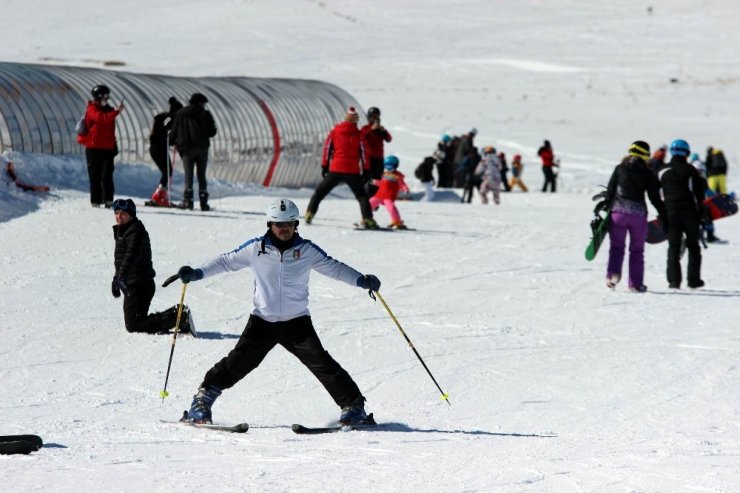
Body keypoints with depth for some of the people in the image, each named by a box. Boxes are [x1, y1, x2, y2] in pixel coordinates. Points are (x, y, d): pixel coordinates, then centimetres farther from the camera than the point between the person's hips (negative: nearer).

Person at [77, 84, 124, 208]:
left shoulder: (108, 110, 16)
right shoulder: (92, 110, -4)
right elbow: (101, 118, -26)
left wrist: (114, 146, 23)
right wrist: (116, 111, -33)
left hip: (108, 148, 5)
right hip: (93, 148, -5)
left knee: (107, 175, -6)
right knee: (95, 176, 0)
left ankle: (108, 200, -9)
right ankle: (95, 201, 3)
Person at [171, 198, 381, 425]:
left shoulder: (307, 250, -2)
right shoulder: (256, 248, -3)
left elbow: (334, 267, 3)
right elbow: (225, 261, 5)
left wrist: (361, 280, -10)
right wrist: (196, 273, -5)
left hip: (297, 322, 0)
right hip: (262, 321, 0)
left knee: (320, 362, -12)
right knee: (238, 362, -6)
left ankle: (353, 405, -5)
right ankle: (203, 399, 10)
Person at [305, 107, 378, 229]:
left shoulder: (334, 131, 6)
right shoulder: (359, 134, 2)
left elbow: (327, 149, 6)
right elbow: (364, 152, 0)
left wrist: (324, 166, 12)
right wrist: (366, 171, 3)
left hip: (335, 169, 1)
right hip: (353, 171, -1)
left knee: (320, 192, 13)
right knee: (362, 195, 7)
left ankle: (310, 214, 3)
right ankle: (367, 219, -8)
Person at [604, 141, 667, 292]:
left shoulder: (619, 169, 3)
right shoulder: (647, 174, 0)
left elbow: (610, 191, 3)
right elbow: (655, 198, 1)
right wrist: (664, 218, 7)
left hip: (618, 212, 0)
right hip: (638, 214, 0)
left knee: (616, 246, 10)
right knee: (637, 250, 10)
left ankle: (613, 273, -15)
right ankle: (635, 283, 8)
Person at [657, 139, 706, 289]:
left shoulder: (663, 171, 5)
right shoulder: (691, 171, -2)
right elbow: (699, 193, -2)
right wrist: (700, 212, 7)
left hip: (670, 213, 1)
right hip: (689, 213, -1)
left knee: (673, 247, 3)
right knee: (693, 247, 9)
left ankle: (674, 280, -6)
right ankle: (693, 279, 6)